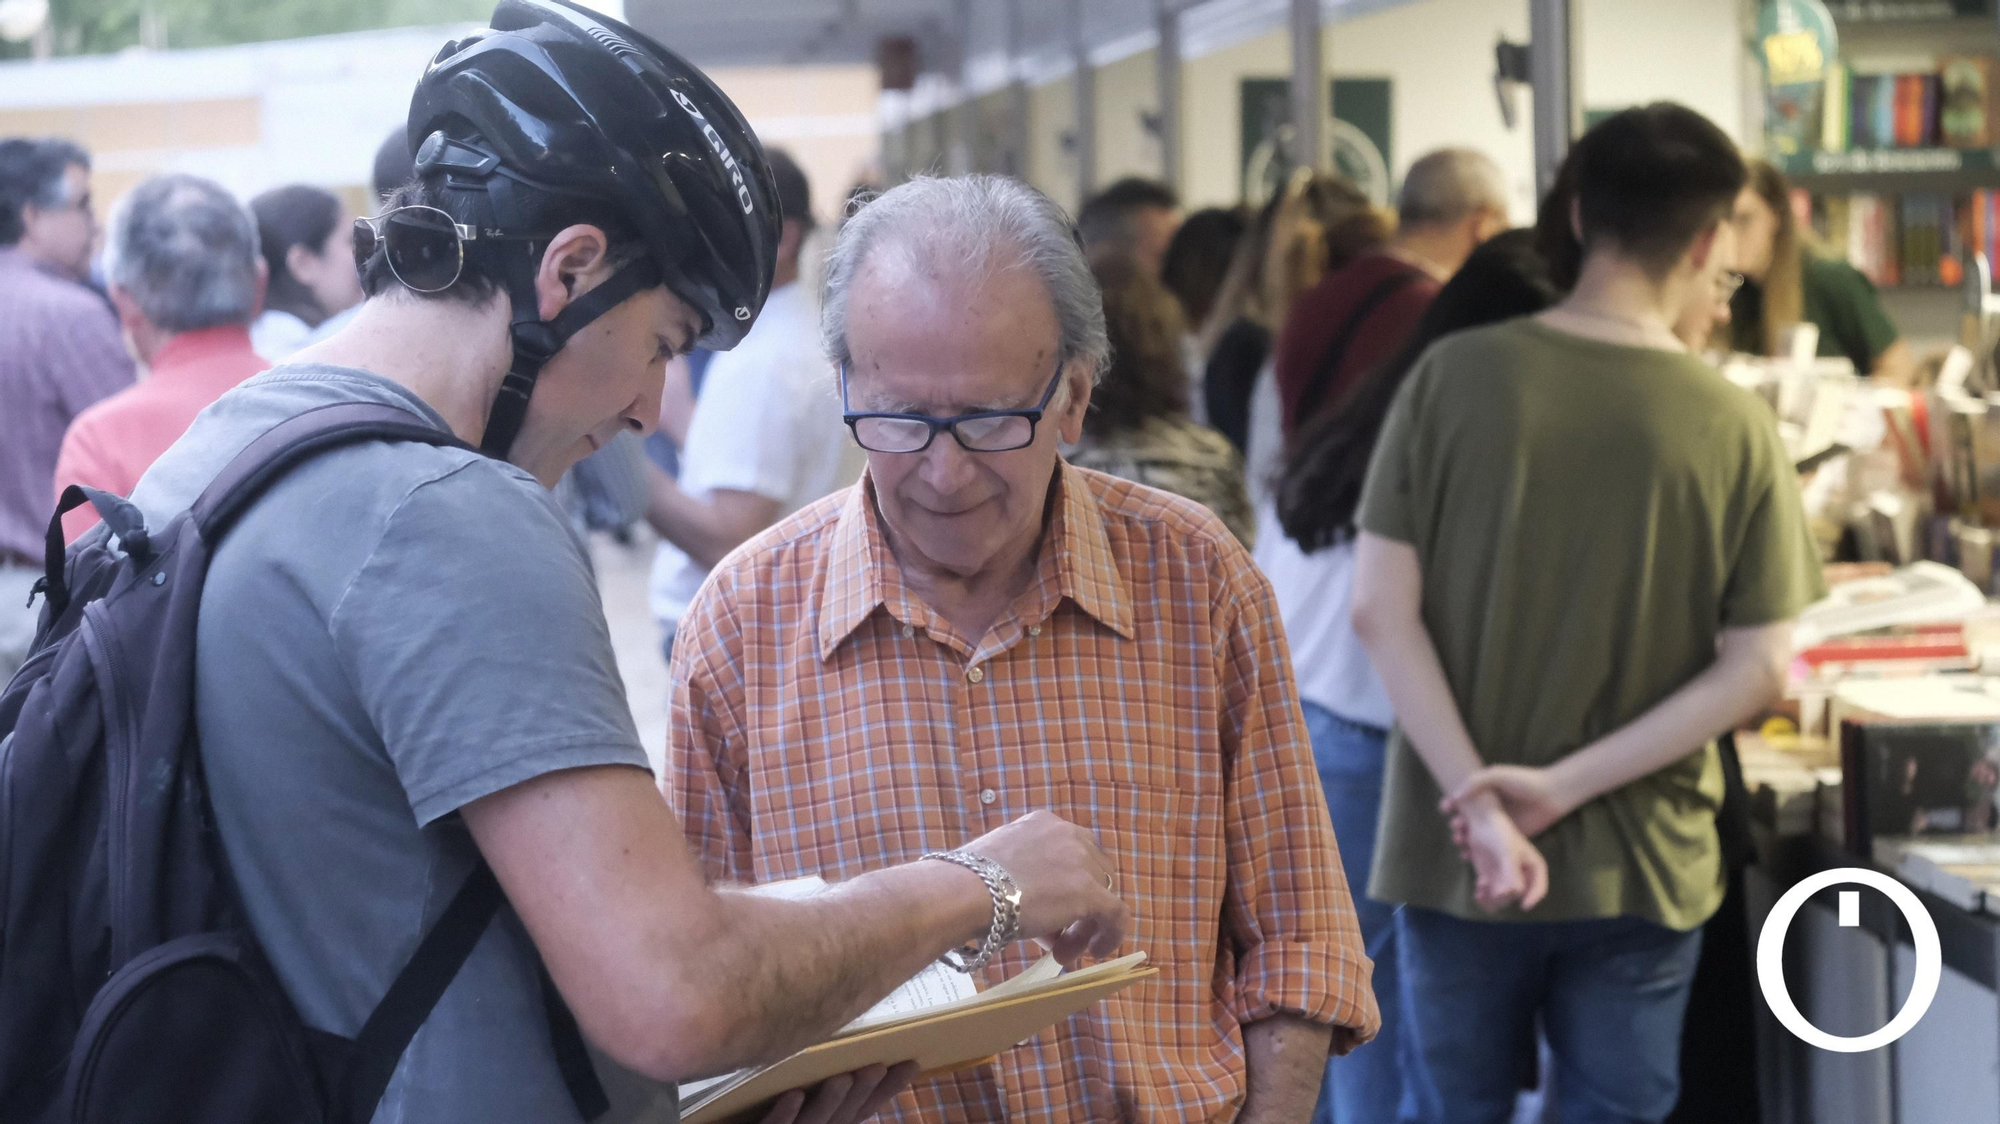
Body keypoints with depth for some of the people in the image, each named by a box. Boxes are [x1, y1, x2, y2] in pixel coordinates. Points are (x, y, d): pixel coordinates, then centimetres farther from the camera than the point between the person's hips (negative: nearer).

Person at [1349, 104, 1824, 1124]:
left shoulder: (1453, 375, -7)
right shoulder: (1734, 426, -7)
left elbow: (1381, 609, -12)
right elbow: (1758, 668, -9)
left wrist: (1480, 807, -14)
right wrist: (1568, 786, -11)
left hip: (1455, 857, 0)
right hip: (1640, 865, 0)